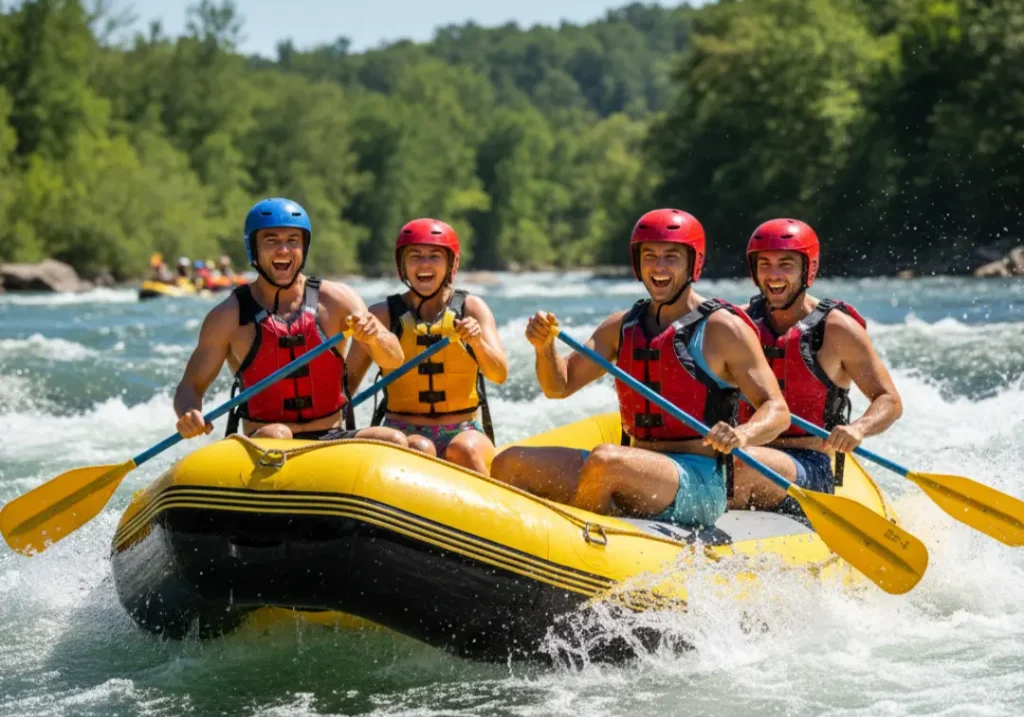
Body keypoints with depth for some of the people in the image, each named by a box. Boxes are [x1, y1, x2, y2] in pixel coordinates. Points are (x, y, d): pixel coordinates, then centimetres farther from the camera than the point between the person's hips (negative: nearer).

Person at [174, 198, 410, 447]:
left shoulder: (335, 300, 3)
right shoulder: (228, 316, -1)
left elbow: (394, 361, -4)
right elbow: (191, 386, 4)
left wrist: (374, 337, -27)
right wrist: (189, 415, -20)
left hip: (331, 440, 2)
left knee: (395, 441, -25)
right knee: (274, 436, -36)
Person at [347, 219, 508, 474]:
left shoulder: (472, 308, 5)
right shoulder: (383, 315, 3)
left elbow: (500, 374, -7)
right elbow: (346, 384, 3)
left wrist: (477, 342, -26)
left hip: (464, 433, 1)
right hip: (401, 436, 0)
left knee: (464, 450, -32)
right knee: (419, 448, -33)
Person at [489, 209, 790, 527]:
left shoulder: (722, 328, -4)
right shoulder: (623, 326, 15)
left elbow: (778, 411, -8)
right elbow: (559, 386, 14)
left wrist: (743, 435, -30)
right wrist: (544, 347, -7)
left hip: (698, 484, -6)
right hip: (635, 472, 6)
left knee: (604, 459, -35)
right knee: (509, 464, -6)